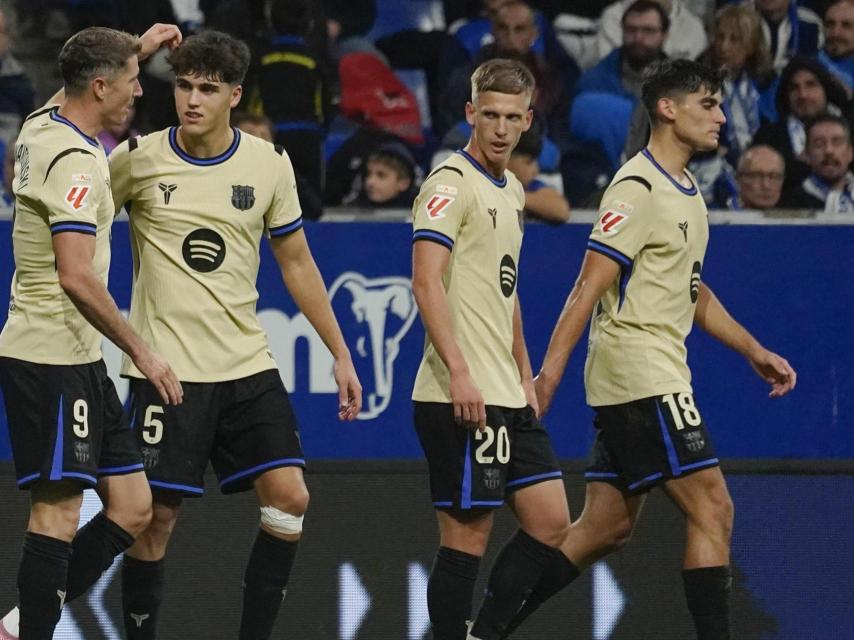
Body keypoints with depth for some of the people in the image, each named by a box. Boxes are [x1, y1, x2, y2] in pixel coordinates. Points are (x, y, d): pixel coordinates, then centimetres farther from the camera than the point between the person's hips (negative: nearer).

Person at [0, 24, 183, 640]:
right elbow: (76, 278, -25)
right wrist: (142, 352, -19)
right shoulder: (73, 161, -18)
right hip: (51, 359, -10)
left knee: (132, 506, 8)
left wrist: (136, 50, 39)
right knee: (58, 512, -8)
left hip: (77, 361, 10)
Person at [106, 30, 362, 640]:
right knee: (157, 515, -4)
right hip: (165, 366, -3)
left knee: (289, 497, -8)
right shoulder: (138, 159, -5)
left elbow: (297, 263, 11)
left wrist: (341, 354, 9)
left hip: (248, 365, 3)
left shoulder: (269, 164, 3)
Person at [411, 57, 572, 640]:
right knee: (467, 535, -6)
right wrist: (458, 372, -28)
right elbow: (426, 280, -21)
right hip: (463, 396, -9)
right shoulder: (452, 183, -11)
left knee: (551, 524, 6)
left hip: (507, 396, 9)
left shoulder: (511, 190, 17)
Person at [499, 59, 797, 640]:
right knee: (713, 509, -11)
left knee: (606, 529, 9)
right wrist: (549, 373, -20)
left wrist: (754, 351, 23)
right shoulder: (638, 189, -12)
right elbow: (589, 288, -17)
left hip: (660, 370, 10)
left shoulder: (688, 194, 17)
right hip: (640, 375, -10)